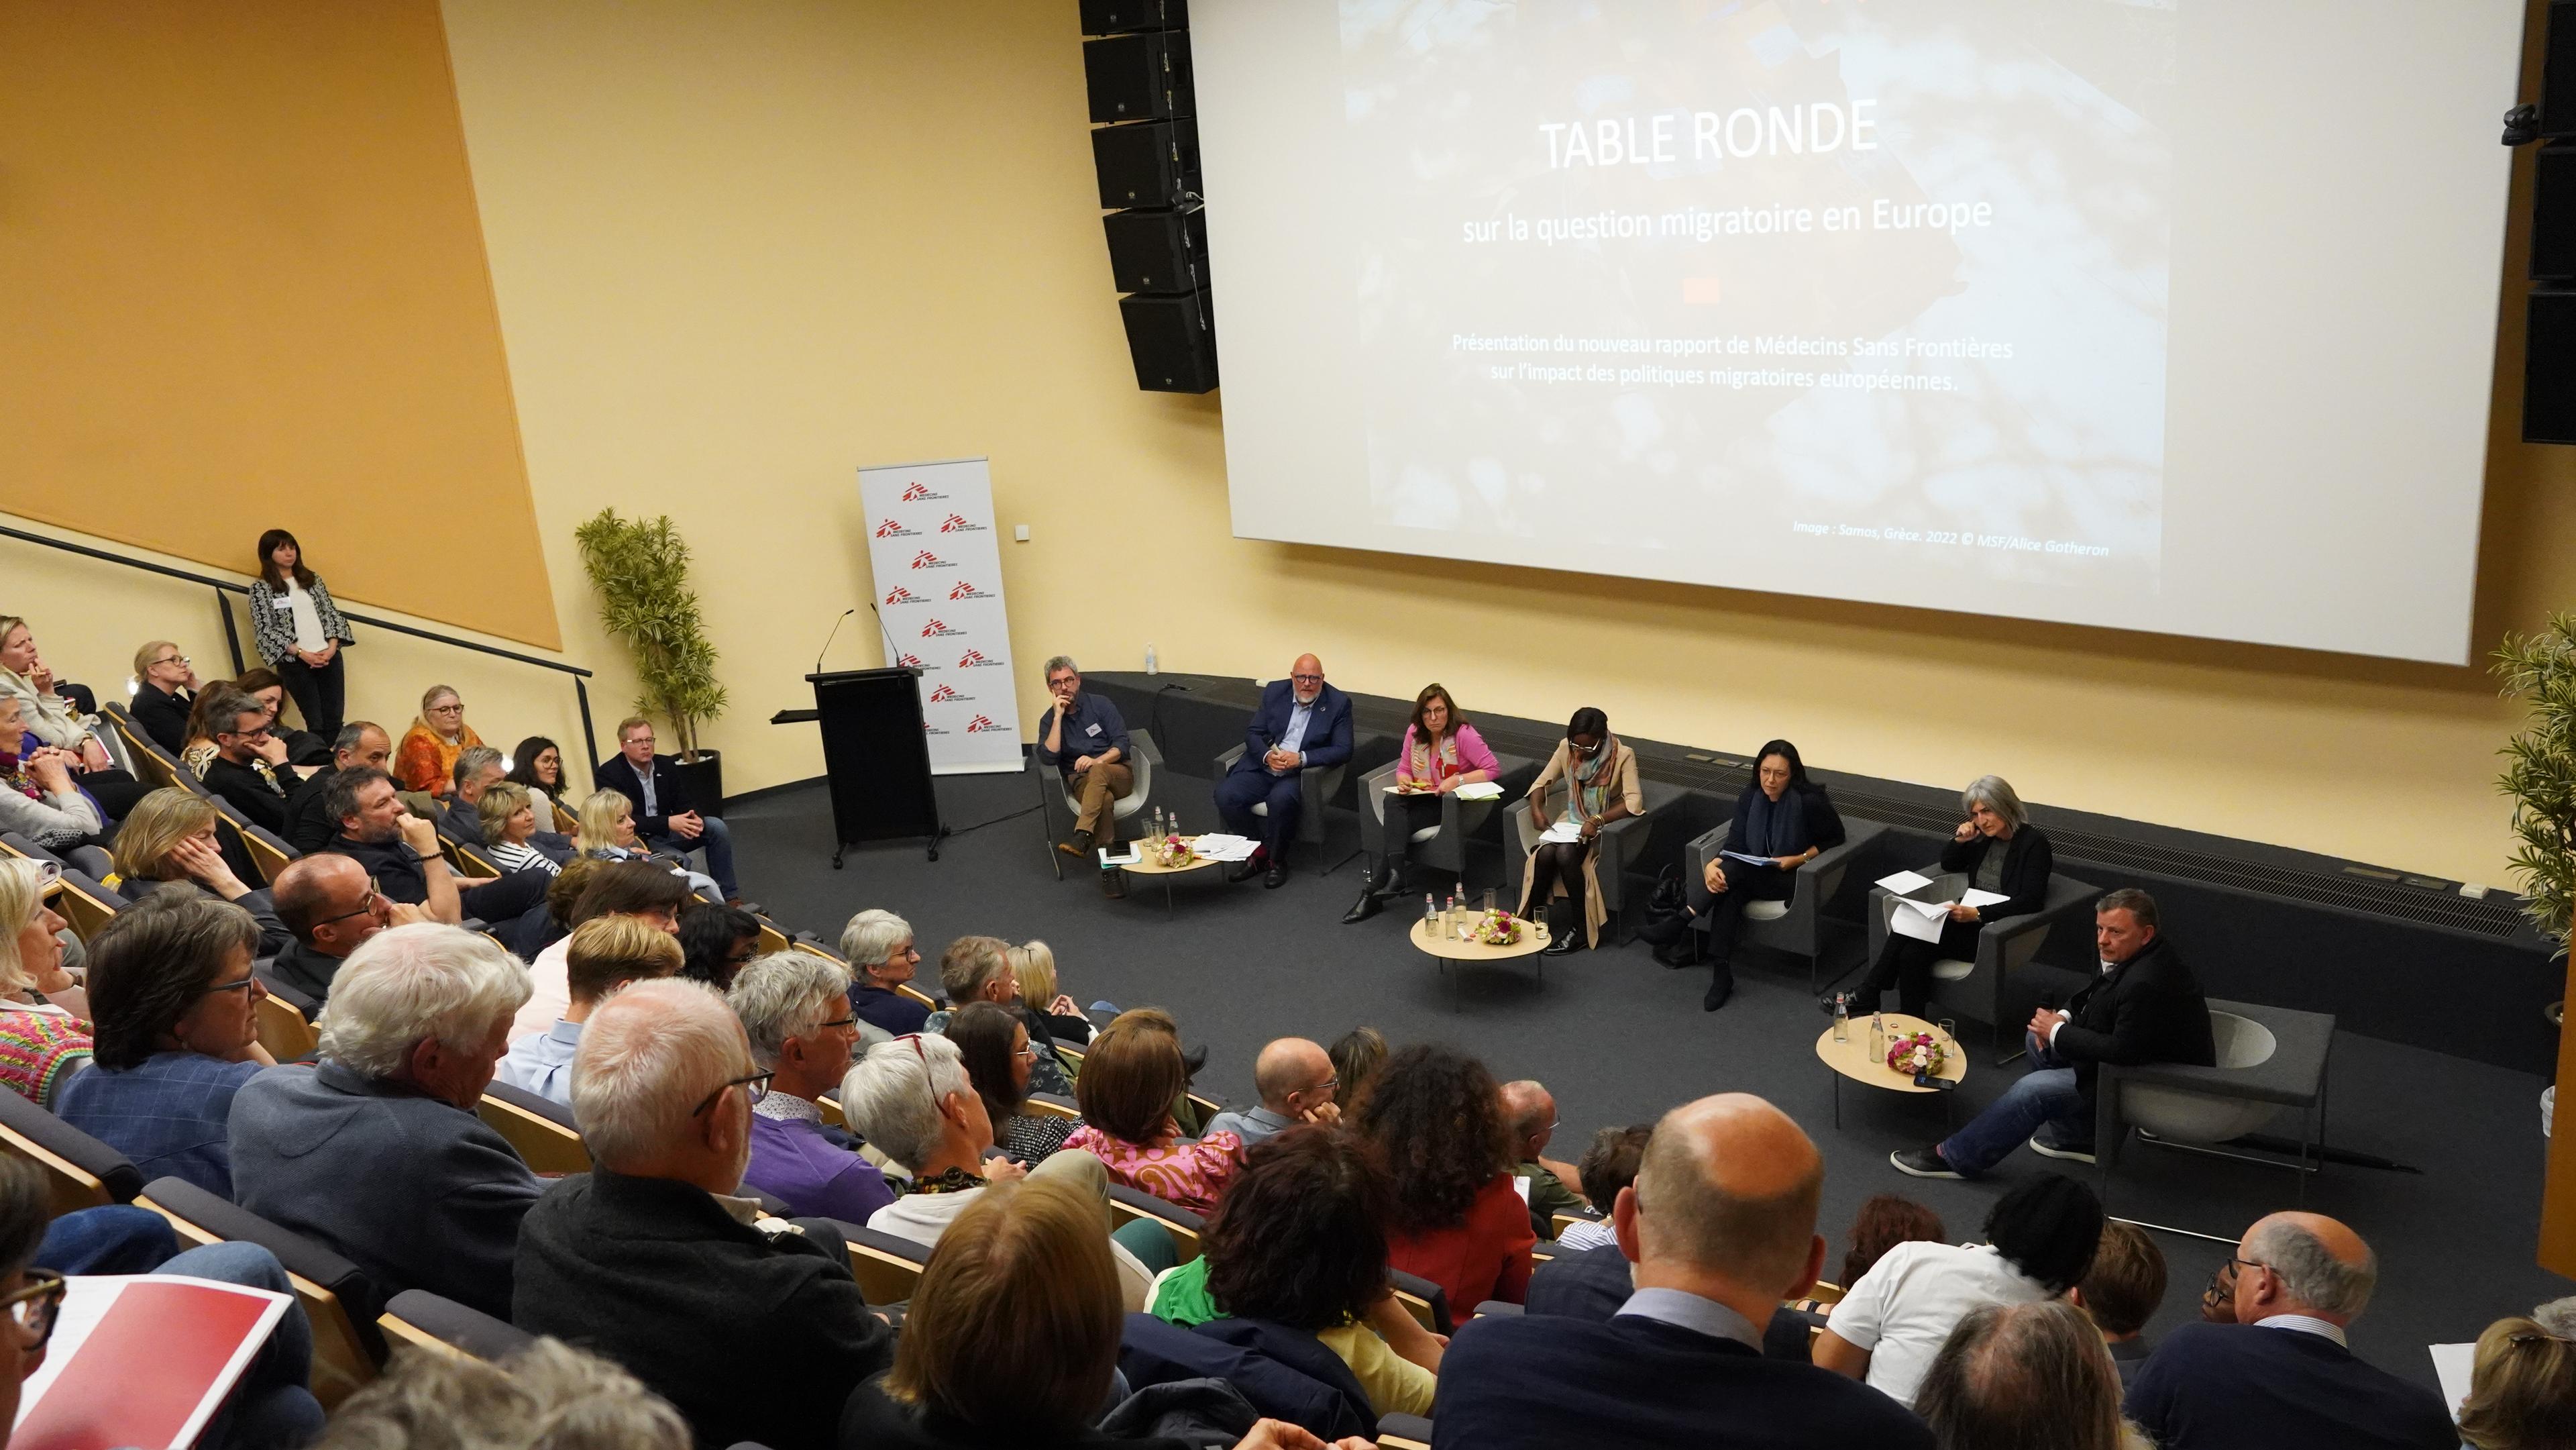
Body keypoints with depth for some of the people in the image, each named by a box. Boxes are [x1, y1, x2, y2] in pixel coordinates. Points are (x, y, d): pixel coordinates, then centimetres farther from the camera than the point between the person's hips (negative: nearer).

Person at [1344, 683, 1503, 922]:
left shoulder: (1463, 735, -13)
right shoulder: (1414, 732, 4)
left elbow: (1494, 769, -16)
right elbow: (1403, 768, 13)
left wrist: (1458, 780, -26)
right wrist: (1403, 781, -11)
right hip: (1419, 798, 6)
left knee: (1397, 823, -28)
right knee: (1393, 801, -29)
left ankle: (1373, 891, -30)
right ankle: (1395, 875, -38)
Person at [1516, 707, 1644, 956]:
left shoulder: (1623, 756, -17)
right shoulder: (1566, 748, -4)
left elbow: (1634, 801, -26)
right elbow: (1542, 782, 5)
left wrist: (1597, 821, -36)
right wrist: (1536, 809, -15)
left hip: (1604, 826, -4)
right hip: (1570, 821, 4)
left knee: (1565, 854, -32)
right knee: (1545, 853, -27)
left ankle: (1582, 928, -20)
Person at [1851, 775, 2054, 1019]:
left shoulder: (2034, 843, -9)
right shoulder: (1983, 837, 11)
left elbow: (2031, 901, -18)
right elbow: (1948, 865, 25)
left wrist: (1978, 913, -27)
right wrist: (1959, 840, 3)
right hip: (1971, 920, 7)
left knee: (1913, 949, -26)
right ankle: (1866, 999, -22)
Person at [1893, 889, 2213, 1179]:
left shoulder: (2145, 984, -34)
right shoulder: (2128, 955, -1)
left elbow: (2122, 1050, -33)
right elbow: (2092, 998, 15)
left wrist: (2058, 1032, -21)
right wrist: (2063, 1018, -5)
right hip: (2133, 1051, 11)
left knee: (2032, 1090, -18)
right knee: (2038, 1039, 14)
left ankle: (1955, 1157, -6)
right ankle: (2075, 1137, 23)